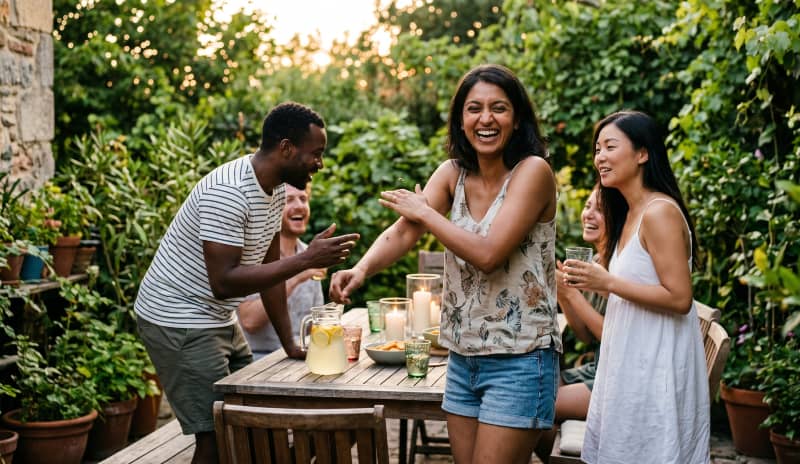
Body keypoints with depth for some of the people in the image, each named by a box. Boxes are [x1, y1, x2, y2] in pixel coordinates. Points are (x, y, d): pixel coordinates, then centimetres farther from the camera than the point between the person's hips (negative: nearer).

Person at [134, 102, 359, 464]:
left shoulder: (275, 188, 3)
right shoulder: (228, 192, -26)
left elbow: (269, 267, 9)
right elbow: (224, 283, -31)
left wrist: (289, 344, 9)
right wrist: (306, 260, -31)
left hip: (218, 319, 10)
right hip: (179, 321, -10)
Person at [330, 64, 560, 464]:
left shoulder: (533, 171, -13)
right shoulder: (453, 173, 6)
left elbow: (488, 254, -22)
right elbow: (403, 232, -6)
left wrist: (425, 211, -11)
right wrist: (362, 269, -26)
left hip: (518, 361, -6)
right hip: (463, 357, 6)